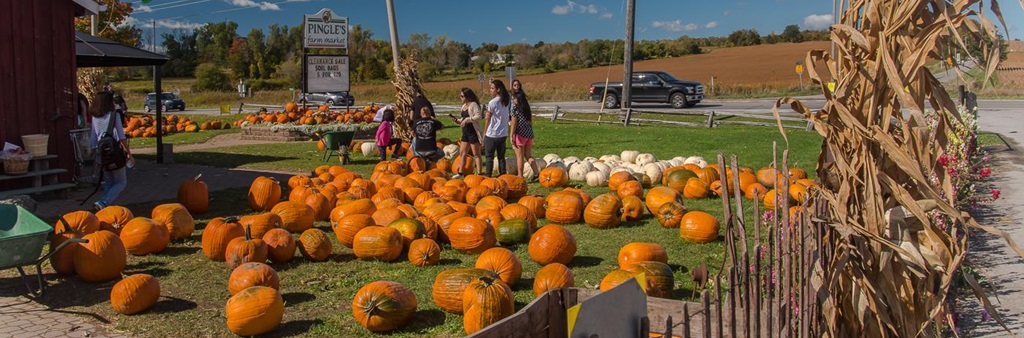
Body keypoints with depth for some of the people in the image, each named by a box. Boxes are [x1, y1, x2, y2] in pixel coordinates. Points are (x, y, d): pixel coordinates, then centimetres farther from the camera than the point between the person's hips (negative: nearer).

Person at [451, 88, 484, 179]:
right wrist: (458, 120, 4)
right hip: (465, 132, 9)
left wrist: (467, 120, -25)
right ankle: (460, 172, 22)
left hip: (473, 132, -9)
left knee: (476, 154, -3)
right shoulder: (464, 106, 13)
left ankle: (479, 173, 2)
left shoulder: (473, 104, -13)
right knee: (462, 152, 13)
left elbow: (478, 116, -25)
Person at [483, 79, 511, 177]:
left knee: (489, 156, 6)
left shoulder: (492, 102, -15)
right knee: (501, 156, 13)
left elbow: (488, 119, -7)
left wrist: (484, 132, 4)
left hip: (492, 134, -6)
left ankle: (488, 175, 9)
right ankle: (502, 174, 14)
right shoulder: (507, 101, 1)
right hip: (504, 134, 6)